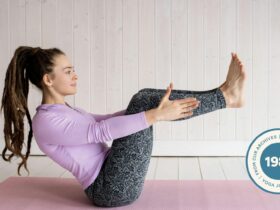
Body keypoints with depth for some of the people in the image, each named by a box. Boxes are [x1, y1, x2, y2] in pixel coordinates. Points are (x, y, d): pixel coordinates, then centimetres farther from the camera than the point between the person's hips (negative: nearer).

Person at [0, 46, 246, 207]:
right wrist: (156, 115, -29)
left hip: (111, 174, 9)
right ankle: (226, 96, -10)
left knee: (143, 100, -1)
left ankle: (223, 94, -3)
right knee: (142, 102, -17)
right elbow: (101, 131, -26)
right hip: (111, 188, -9)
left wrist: (153, 106, 14)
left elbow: (104, 119, 22)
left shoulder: (64, 110, 16)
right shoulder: (45, 122, -15)